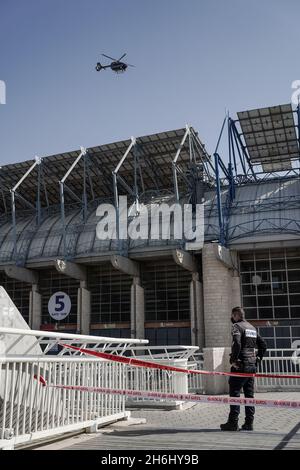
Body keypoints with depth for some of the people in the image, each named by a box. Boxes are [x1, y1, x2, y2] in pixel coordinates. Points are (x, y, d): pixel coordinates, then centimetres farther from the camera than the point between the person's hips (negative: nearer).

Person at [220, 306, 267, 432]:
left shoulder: (237, 326, -8)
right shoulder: (252, 327, 17)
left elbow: (237, 344, -24)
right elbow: (263, 345, 19)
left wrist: (233, 360, -17)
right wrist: (258, 359, 18)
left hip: (240, 366, -8)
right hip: (252, 366, 8)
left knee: (235, 394, -2)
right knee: (249, 394, 10)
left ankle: (233, 422, -1)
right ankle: (249, 423, 12)